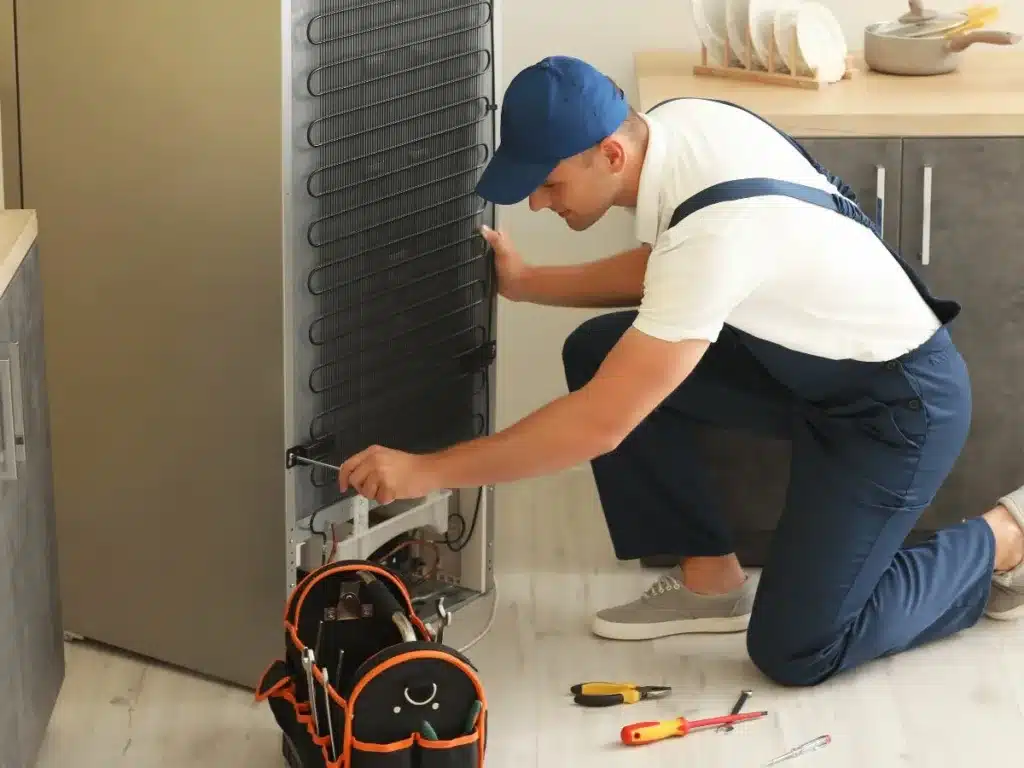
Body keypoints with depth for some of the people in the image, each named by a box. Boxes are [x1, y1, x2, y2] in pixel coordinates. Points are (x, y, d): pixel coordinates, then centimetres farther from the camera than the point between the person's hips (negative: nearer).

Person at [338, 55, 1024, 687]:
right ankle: (711, 580, 10)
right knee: (598, 353, -2)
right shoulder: (675, 123, -10)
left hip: (901, 401, -9)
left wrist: (427, 471, -27)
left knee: (794, 651, -8)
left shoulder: (713, 233, -36)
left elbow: (599, 425, -33)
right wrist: (527, 284, 7)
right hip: (811, 353, 9)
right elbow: (661, 272, 12)